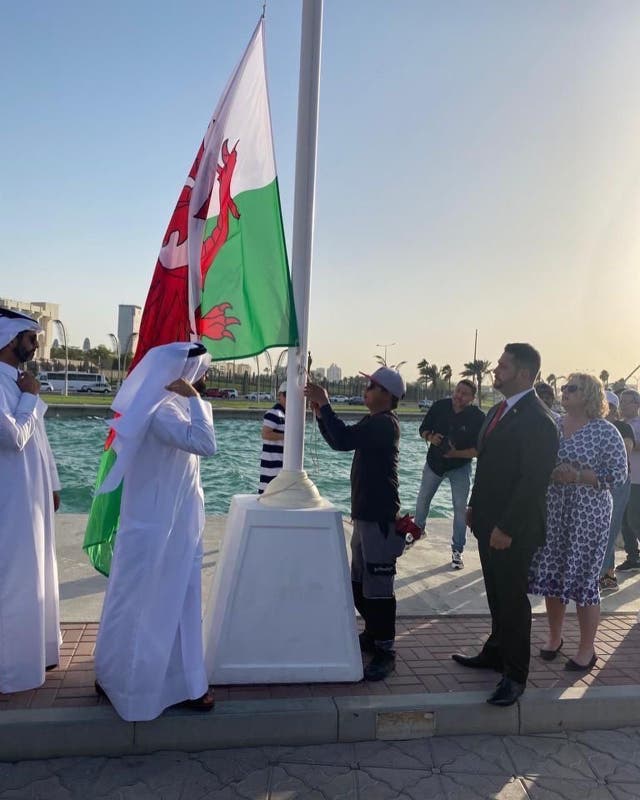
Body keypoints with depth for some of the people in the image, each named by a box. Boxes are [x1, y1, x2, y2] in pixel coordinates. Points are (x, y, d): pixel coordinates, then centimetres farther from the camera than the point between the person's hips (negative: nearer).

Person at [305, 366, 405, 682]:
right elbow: (339, 441, 19)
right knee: (359, 583, 19)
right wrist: (320, 412, 8)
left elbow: (344, 439, -30)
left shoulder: (384, 424, -17)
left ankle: (385, 651, 6)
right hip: (365, 513, 10)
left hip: (380, 517, -10)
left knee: (377, 586, -5)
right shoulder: (372, 422, 15)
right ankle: (373, 634, 34)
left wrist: (324, 404, -20)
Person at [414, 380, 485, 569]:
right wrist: (430, 437, -25)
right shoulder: (439, 406, -14)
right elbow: (424, 429, -3)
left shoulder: (478, 418, -21)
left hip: (460, 466, -3)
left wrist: (456, 453, -33)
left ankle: (457, 551, 4)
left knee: (460, 507, -8)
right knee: (423, 499, 17)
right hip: (434, 462, 3)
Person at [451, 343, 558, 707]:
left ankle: (515, 675, 20)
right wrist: (475, 508, 13)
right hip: (489, 522, 8)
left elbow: (534, 481, -22)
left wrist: (507, 527, -21)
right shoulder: (498, 411, 10)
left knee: (513, 598, 5)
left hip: (513, 530, -8)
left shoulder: (538, 420, -19)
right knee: (497, 594, 21)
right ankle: (496, 652, 39)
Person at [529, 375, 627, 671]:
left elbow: (617, 477, -10)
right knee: (551, 576, 11)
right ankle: (554, 637, 31)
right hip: (552, 513, 5)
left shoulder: (605, 432, -8)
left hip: (587, 516, -5)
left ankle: (586, 650, 21)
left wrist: (577, 476, -20)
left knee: (583, 579, 4)